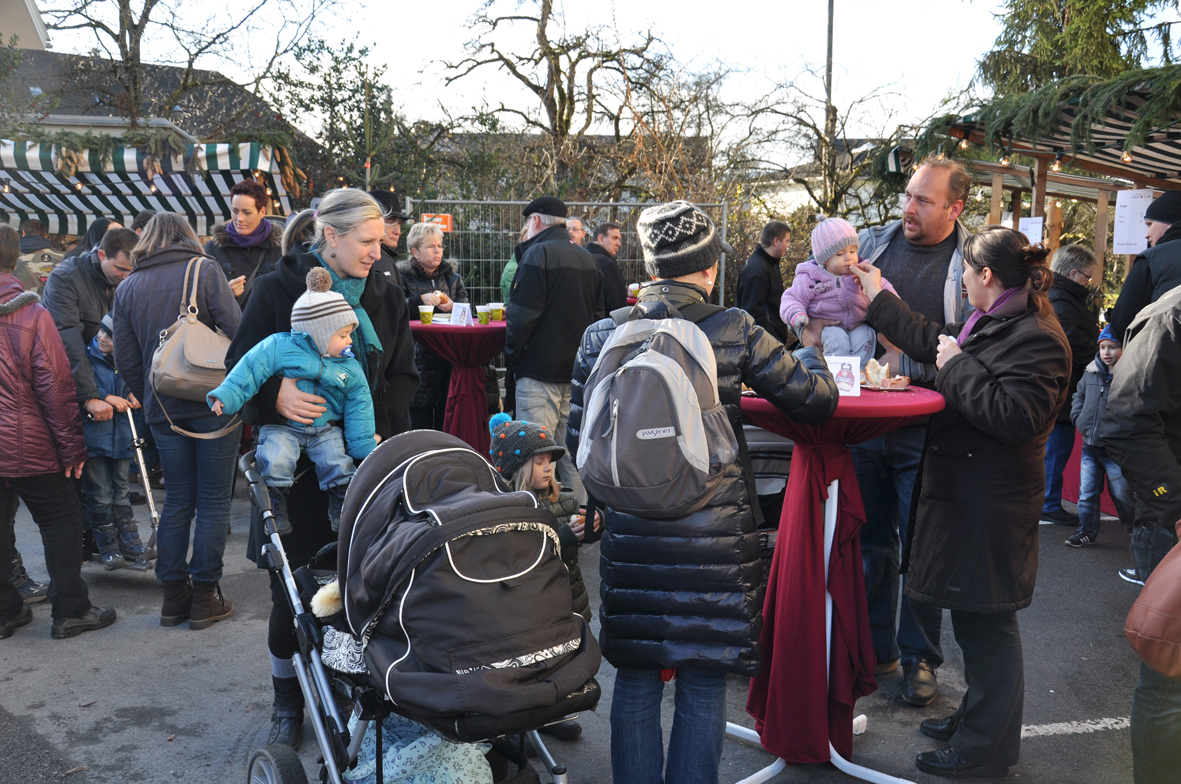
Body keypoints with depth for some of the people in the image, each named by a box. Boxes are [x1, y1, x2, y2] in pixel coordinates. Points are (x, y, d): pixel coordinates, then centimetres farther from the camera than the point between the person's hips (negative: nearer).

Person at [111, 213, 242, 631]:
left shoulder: (127, 288, 9)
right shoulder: (205, 270, -3)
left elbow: (126, 360, 8)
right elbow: (237, 331, -11)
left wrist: (151, 401, 18)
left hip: (164, 410, 4)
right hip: (214, 404, -4)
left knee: (176, 501, 14)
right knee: (213, 502, 4)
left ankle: (173, 596, 19)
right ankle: (204, 597, 9)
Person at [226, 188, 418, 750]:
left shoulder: (387, 298, 7)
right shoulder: (278, 290, -3)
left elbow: (404, 376, 9)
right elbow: (240, 365, -3)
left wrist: (374, 423, -8)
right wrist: (276, 396, -24)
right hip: (295, 462, -2)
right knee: (290, 592, 6)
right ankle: (288, 701, 26)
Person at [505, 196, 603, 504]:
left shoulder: (537, 253, -10)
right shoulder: (588, 259, 13)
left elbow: (522, 316, -17)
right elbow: (598, 314, 18)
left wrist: (510, 357, -4)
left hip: (540, 371, -7)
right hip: (578, 371, 7)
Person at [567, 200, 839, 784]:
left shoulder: (601, 337, -1)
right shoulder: (734, 332, -8)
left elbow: (579, 442, 4)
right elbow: (815, 400, 0)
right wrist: (810, 356, 22)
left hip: (629, 534, 3)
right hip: (713, 534, -2)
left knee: (635, 682, 16)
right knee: (703, 688, 12)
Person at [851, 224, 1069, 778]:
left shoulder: (1035, 338, -19)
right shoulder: (993, 323, 13)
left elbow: (1014, 417, -28)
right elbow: (933, 340, 27)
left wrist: (957, 366, -19)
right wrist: (878, 300, 33)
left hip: (991, 508, -10)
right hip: (969, 499, 10)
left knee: (985, 623, 2)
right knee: (974, 619, 20)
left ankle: (986, 750, 16)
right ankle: (978, 718, 36)